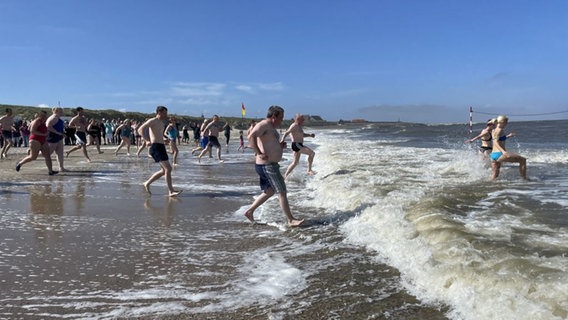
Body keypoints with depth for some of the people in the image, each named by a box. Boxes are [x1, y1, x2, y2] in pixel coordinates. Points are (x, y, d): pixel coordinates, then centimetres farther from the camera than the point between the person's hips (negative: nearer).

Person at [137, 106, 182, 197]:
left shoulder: (161, 123, 21)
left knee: (164, 170, 13)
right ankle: (171, 191, -11)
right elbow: (140, 129, -16)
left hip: (161, 147, 10)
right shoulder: (153, 121, -7)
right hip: (156, 147, -10)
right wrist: (148, 140, -20)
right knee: (168, 168, -14)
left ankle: (147, 183, 24)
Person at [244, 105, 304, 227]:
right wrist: (259, 153, -29)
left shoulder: (271, 128, 17)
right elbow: (251, 137, -29)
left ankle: (249, 211, 26)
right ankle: (291, 220, 3)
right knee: (282, 192, -5)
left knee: (269, 191, 19)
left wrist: (280, 146, 10)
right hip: (267, 165, -11)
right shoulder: (263, 125, -14)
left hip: (271, 165, 11)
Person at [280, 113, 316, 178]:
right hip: (296, 145, -11)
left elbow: (302, 135, 29)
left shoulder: (299, 126, 16)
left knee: (295, 162, 14)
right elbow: (286, 133, -24)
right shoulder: (294, 126, -14)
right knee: (312, 153, -14)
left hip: (299, 145, 11)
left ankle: (285, 176, 19)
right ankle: (309, 170, -8)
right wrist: (283, 140, -38)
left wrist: (310, 135, 14)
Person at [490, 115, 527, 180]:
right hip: (499, 154, -9)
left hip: (493, 155, 9)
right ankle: (524, 178, 1)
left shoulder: (494, 131, 17)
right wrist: (503, 151, -35)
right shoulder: (500, 130, -8)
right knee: (523, 160, 1)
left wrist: (508, 136, 45)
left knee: (494, 177, 10)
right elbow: (495, 142, -23)